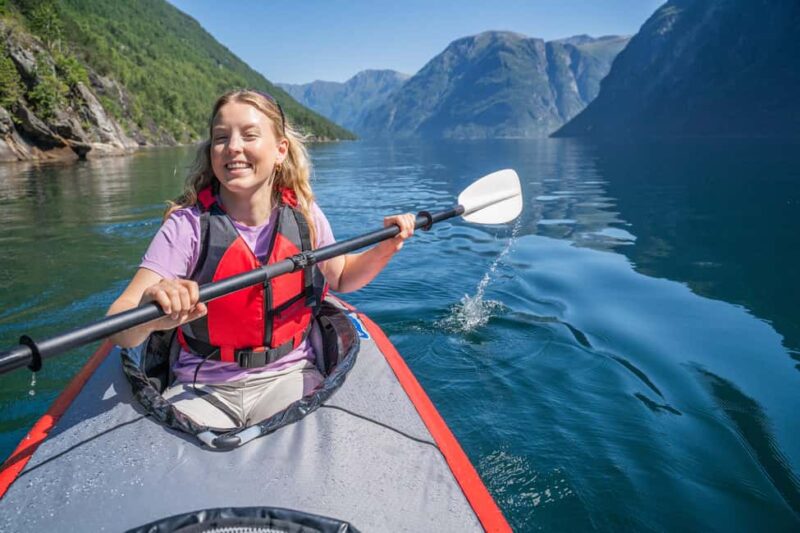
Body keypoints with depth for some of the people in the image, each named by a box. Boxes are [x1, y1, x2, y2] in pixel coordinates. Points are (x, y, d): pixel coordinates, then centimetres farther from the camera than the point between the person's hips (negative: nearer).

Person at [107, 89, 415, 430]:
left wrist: (385, 249, -1)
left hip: (288, 377, 2)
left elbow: (340, 277, 16)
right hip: (201, 388, -1)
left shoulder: (305, 216, -4)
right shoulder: (188, 225, -13)